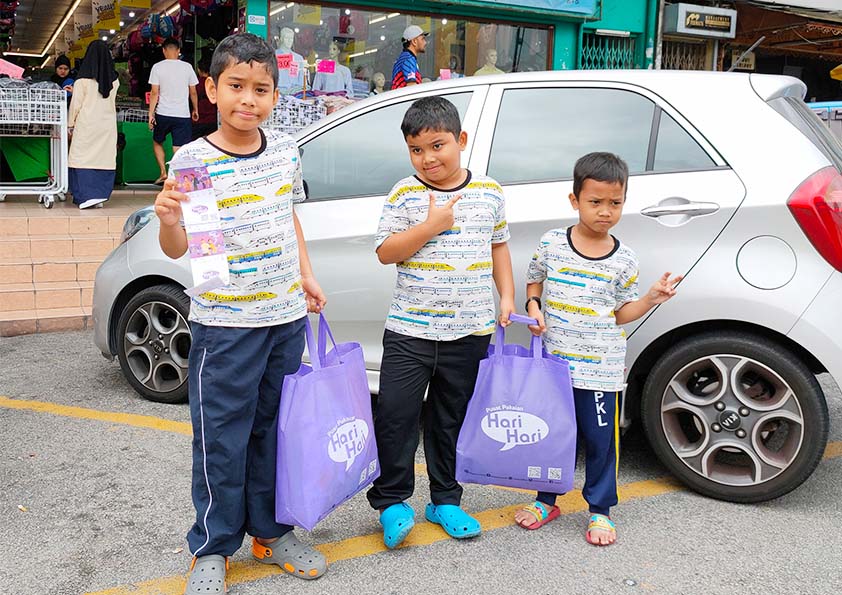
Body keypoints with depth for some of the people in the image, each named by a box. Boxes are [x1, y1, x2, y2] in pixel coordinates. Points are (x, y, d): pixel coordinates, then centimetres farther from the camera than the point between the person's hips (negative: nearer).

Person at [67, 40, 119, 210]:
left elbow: (76, 104, -4)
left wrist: (70, 125, 6)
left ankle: (86, 195, -9)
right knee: (104, 159, 5)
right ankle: (100, 196, 7)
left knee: (84, 158, -1)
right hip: (108, 124, 4)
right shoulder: (114, 80, 5)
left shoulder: (83, 79, -7)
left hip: (86, 125, -4)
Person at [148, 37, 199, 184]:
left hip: (163, 114, 0)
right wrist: (195, 110, 19)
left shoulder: (157, 67, -2)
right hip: (183, 114, 0)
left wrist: (151, 114, -2)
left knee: (157, 142, 22)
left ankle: (163, 172, 14)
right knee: (179, 149, -1)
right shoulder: (187, 67, 1)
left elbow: (154, 93, -5)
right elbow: (193, 92, 6)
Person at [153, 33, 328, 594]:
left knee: (274, 429, 16)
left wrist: (307, 276, 13)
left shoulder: (286, 150, 4)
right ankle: (213, 549, 22)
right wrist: (168, 219, -29)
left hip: (287, 317, 5)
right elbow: (177, 249, -9)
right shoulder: (192, 159, -9)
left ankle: (271, 531, 32)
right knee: (222, 439, 4)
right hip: (225, 323, -4)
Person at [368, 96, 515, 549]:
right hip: (410, 328, -2)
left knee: (451, 418, 13)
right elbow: (385, 252, -6)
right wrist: (431, 226, -16)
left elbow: (498, 245, 15)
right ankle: (392, 501, 16)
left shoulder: (489, 192, 6)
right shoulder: (405, 194, -3)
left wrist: (507, 296, 8)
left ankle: (445, 500, 28)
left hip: (470, 330, 2)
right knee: (396, 413, -3)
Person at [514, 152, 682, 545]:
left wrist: (652, 298, -10)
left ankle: (600, 510, 24)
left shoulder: (623, 259, 0)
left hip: (601, 368, -1)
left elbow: (621, 313, 5)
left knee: (601, 439, 6)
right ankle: (546, 500, 32)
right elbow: (534, 282, 14)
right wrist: (533, 309, -5)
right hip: (553, 360, 1)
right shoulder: (552, 244, 0)